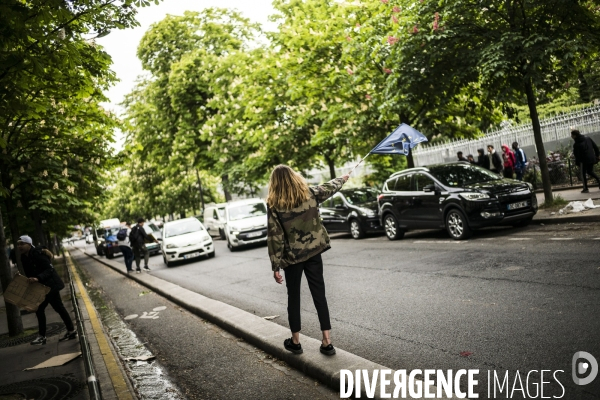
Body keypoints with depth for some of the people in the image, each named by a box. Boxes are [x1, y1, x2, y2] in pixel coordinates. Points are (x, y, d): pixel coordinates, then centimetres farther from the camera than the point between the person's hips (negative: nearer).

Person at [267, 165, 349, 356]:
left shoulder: (273, 205, -11)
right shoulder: (310, 194, -2)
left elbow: (274, 237, -13)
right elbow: (330, 187, 18)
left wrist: (275, 266, -8)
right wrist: (342, 179, 40)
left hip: (292, 257, -2)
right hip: (313, 252, 3)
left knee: (294, 298, 12)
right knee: (319, 295, 7)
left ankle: (295, 341, 21)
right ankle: (327, 342, 11)